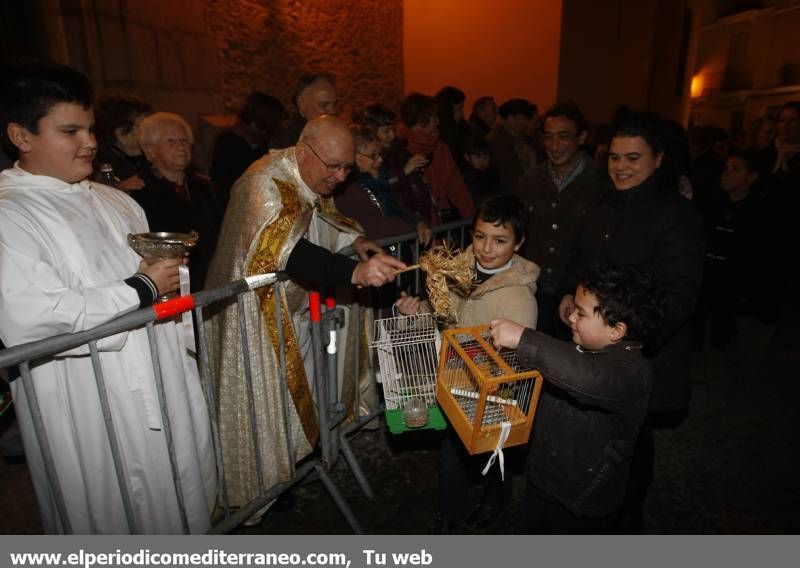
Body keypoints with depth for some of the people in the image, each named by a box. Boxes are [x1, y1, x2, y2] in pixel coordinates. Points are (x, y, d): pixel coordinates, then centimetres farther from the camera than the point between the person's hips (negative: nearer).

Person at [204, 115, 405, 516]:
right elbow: (288, 251, -43)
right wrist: (355, 272, -55)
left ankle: (293, 464, 44)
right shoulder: (266, 183, -28)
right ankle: (262, 486, 28)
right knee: (266, 400, 5)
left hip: (295, 308, 9)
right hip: (257, 313, -8)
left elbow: (323, 219, 18)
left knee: (299, 392, 21)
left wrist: (355, 240, -2)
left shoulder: (310, 182, 0)